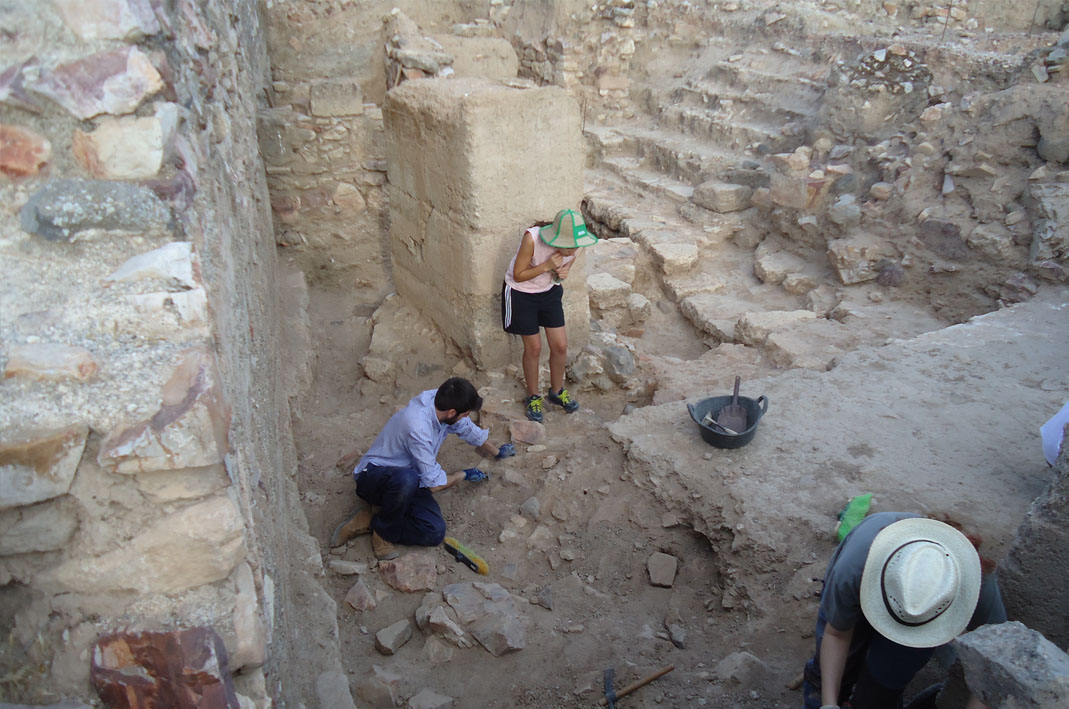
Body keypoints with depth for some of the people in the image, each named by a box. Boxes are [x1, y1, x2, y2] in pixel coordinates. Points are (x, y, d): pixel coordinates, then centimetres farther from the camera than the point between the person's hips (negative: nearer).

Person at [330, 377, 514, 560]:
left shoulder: (440, 400, -7)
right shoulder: (417, 427, -32)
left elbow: (469, 430, 15)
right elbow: (434, 483, -24)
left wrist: (497, 452, 31)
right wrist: (464, 475, -5)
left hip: (407, 482, 7)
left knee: (435, 532, -19)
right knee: (407, 478, -43)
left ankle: (369, 520, -3)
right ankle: (383, 530, -14)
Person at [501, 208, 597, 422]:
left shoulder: (571, 246, -19)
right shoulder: (532, 238, -33)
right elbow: (518, 275, -24)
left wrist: (562, 273, -21)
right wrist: (546, 266, -36)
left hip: (549, 292, 5)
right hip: (521, 294, -4)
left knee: (560, 346, 5)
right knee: (533, 348, 3)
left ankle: (557, 391, 31)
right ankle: (533, 397, 26)